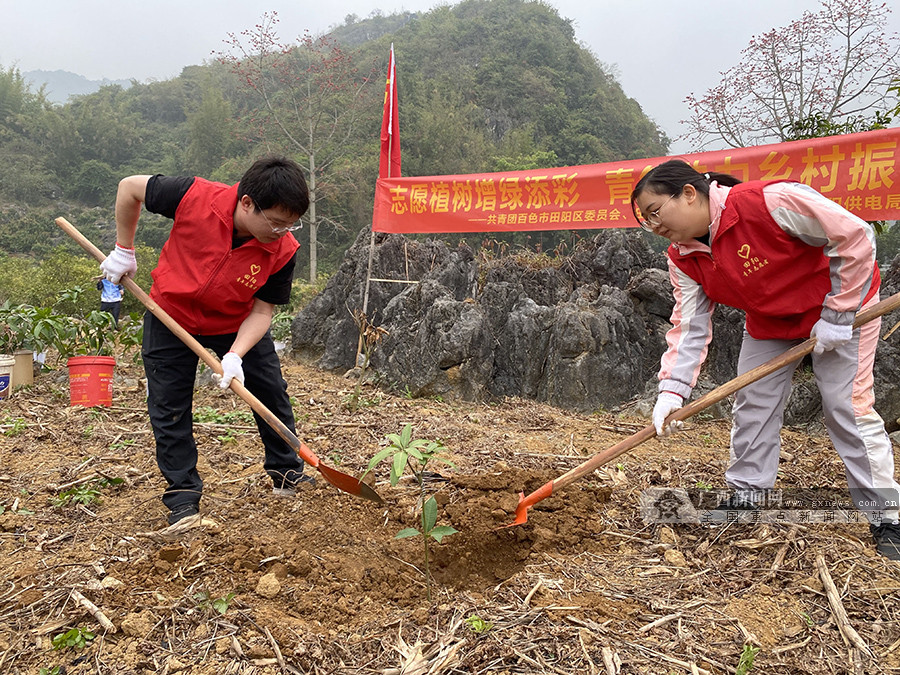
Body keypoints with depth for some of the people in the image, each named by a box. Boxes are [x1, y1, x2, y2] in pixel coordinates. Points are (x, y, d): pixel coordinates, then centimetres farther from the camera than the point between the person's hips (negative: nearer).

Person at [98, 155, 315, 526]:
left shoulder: (282, 250, -25)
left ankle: (287, 471, 27)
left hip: (237, 325, 2)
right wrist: (124, 251, -8)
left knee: (272, 394, 5)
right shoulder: (195, 197, -31)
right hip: (171, 316, -1)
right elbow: (130, 187, -14)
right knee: (169, 409, -1)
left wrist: (235, 356, -33)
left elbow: (262, 310, -19)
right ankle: (182, 499, 13)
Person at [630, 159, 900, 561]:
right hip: (769, 320, 6)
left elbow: (855, 236, -27)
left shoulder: (769, 202, -35)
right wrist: (672, 389, -27)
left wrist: (836, 315, -23)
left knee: (847, 406, -8)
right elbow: (690, 327, -14)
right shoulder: (683, 259, -13)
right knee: (751, 403, 5)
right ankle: (745, 497, 22)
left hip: (841, 302, -6)